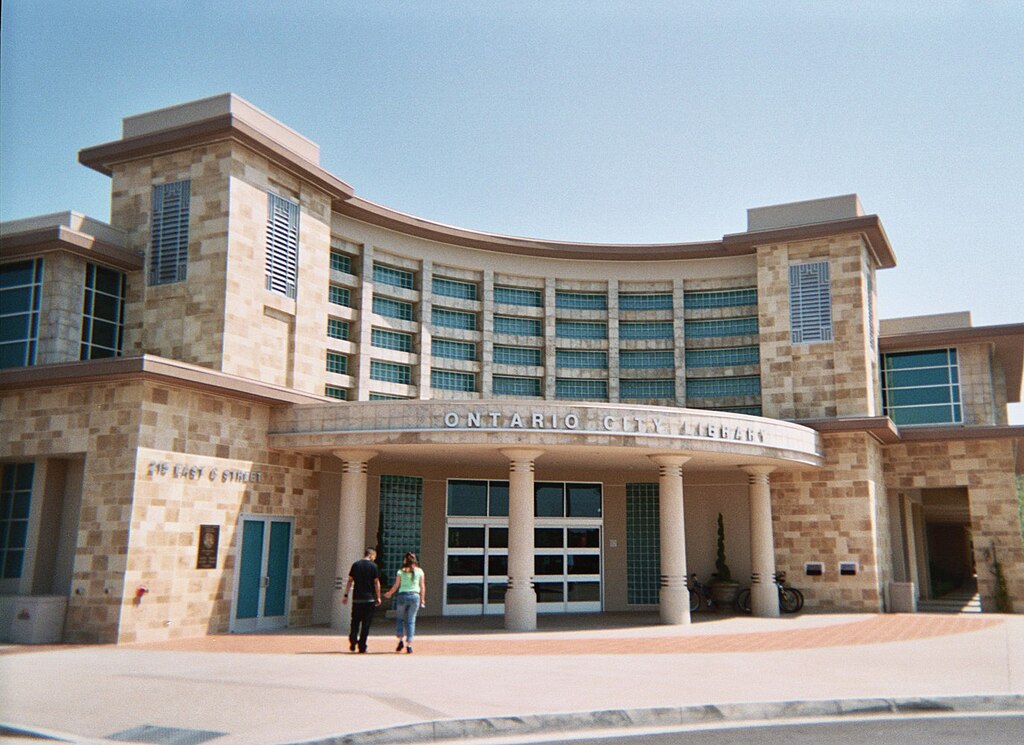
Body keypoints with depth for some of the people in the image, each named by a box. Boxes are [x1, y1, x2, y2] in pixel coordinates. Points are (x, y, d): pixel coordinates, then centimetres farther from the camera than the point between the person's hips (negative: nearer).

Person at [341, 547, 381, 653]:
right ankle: (362, 647, 3)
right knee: (366, 624, 4)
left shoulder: (355, 565, 5)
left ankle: (353, 642, -4)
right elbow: (376, 583, -4)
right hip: (369, 599, -2)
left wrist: (346, 595, 10)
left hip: (357, 599, 2)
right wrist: (378, 597, 3)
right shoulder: (373, 566, -4)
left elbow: (350, 581, 5)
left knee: (355, 622, 13)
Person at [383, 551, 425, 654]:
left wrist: (389, 593, 18)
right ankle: (409, 645, 0)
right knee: (411, 621, 4)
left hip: (403, 595, -1)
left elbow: (396, 586, 2)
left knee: (399, 618, 15)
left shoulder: (401, 571, 1)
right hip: (415, 596, 1)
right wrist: (422, 600, 13)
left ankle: (400, 640, 3)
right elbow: (422, 586, 6)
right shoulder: (419, 571, 6)